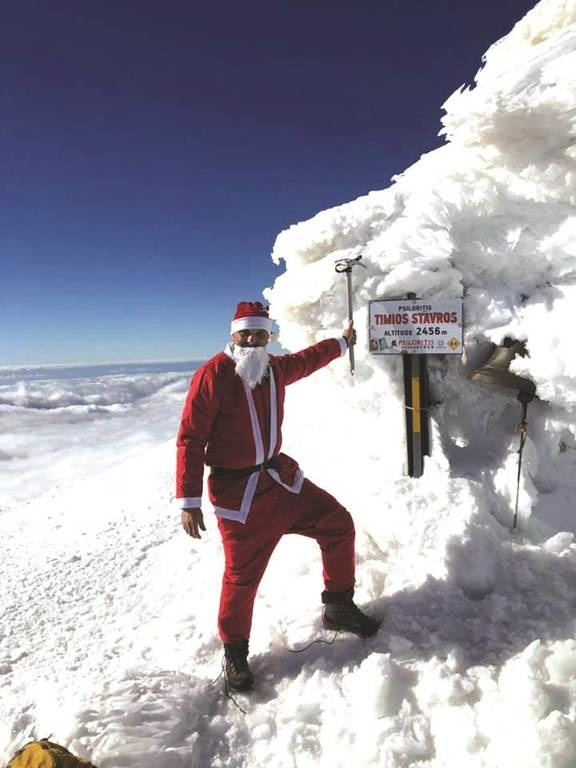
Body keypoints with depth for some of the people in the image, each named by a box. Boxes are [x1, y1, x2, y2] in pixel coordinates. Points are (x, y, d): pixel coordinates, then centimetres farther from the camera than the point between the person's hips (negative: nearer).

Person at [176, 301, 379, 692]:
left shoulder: (275, 368, 5)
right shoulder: (213, 375, -16)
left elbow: (307, 359, 28)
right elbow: (190, 440, -15)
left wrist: (342, 343, 42)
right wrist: (189, 501, -17)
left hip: (280, 476, 7)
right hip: (238, 491, -7)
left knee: (338, 524, 9)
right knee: (243, 575, 2)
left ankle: (339, 607, 30)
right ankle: (235, 652, 30)